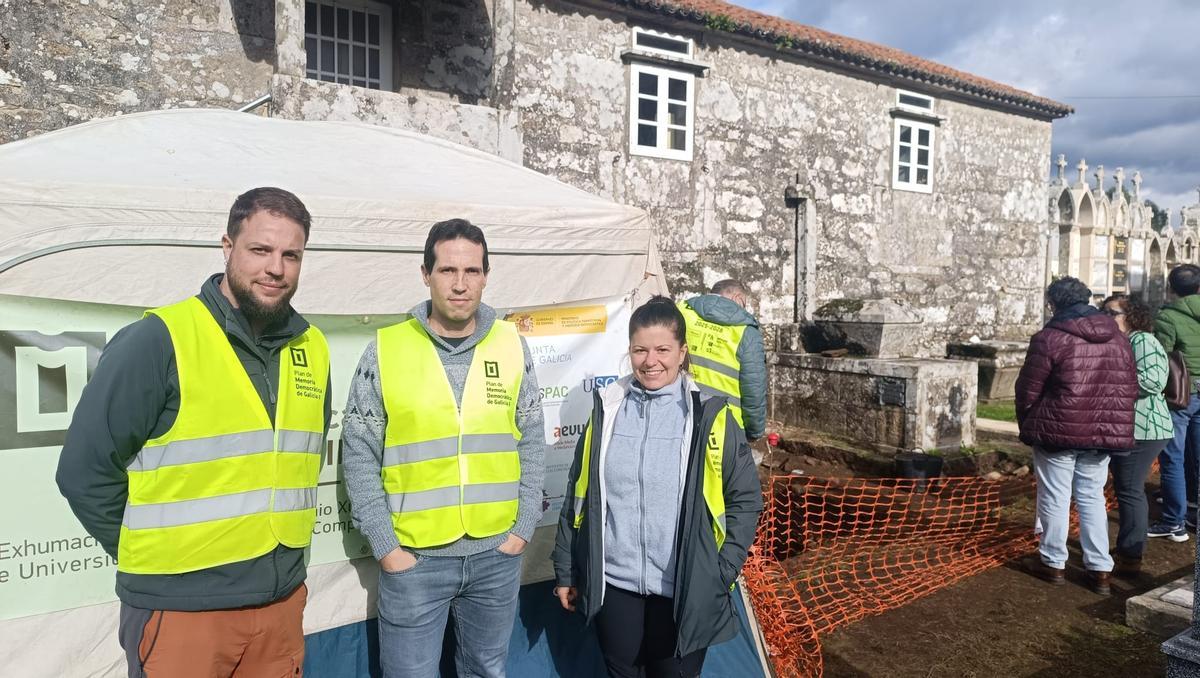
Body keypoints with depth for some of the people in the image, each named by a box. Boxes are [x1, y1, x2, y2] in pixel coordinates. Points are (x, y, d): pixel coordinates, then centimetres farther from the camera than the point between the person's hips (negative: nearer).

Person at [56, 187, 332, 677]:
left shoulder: (311, 350, 3)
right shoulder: (158, 341, -13)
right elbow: (84, 471, -9)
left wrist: (282, 557, 12)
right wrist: (152, 557, -2)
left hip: (283, 602, 5)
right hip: (180, 610, -5)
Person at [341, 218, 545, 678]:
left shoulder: (512, 346, 0)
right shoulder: (385, 350, -6)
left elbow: (531, 445, 5)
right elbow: (359, 455, -4)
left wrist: (524, 528, 1)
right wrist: (385, 546, -7)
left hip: (497, 553, 2)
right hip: (413, 557, -2)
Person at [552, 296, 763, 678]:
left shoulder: (710, 415, -7)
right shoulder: (607, 408, 1)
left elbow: (745, 500, -1)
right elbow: (578, 495, 7)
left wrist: (721, 574, -6)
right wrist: (566, 571, 8)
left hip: (686, 591, -2)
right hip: (613, 585, 2)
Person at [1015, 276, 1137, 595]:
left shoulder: (1049, 338, -12)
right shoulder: (1118, 338, 8)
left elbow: (1028, 390, -9)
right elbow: (1130, 389, 11)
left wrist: (1026, 425, 7)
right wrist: (1116, 424, 21)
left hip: (1058, 431, -5)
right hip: (1103, 433, 6)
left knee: (1055, 497, 7)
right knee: (1092, 497, 14)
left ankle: (1053, 562, 18)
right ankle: (1100, 568, 17)